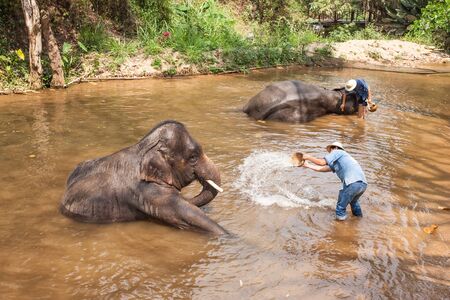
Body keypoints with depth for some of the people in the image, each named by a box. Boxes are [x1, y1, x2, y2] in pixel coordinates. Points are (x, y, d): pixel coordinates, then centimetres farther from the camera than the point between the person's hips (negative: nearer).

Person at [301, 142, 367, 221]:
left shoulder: (337, 152, 11)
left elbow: (321, 162, 0)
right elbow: (321, 168, 35)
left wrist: (308, 157, 14)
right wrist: (307, 165, 44)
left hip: (353, 183, -9)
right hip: (363, 184, 9)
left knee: (340, 207, 7)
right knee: (353, 201, 37)